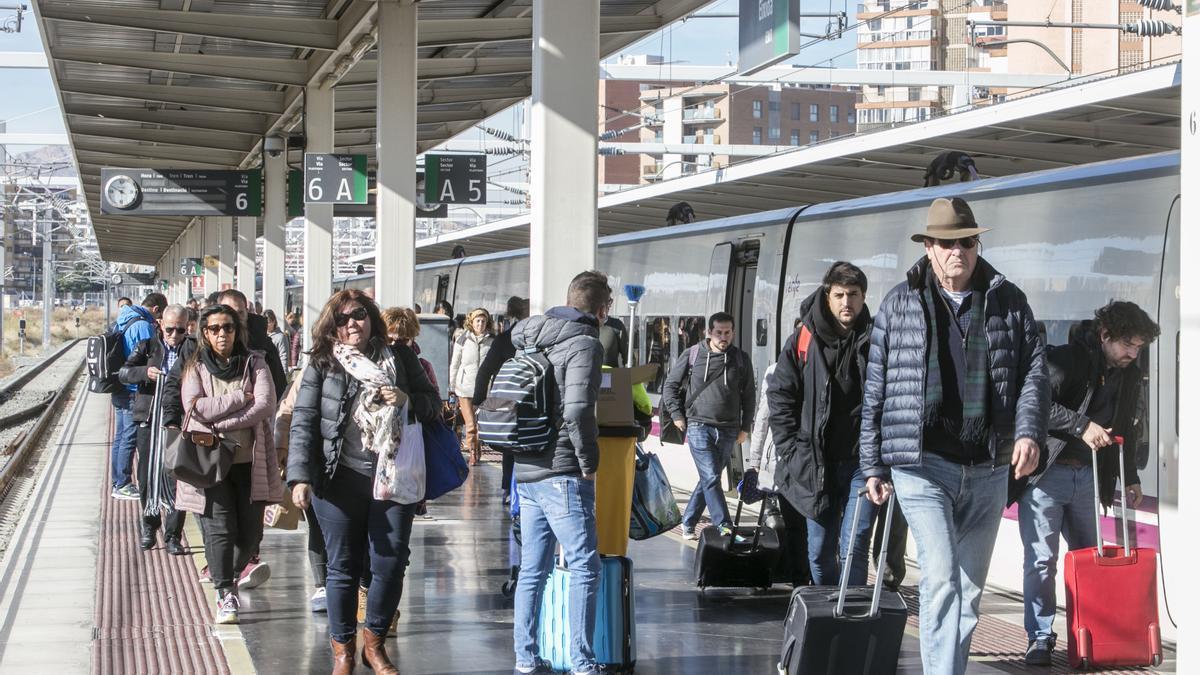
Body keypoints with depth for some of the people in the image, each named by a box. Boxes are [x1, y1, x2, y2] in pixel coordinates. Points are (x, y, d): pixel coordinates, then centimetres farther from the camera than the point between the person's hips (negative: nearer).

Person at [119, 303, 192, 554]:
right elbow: (124, 372, -3)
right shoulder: (147, 347, 7)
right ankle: (149, 525, 29)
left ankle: (173, 535, 3)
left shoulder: (193, 351, 2)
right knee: (147, 477, 8)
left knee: (176, 479, -5)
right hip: (149, 420, 2)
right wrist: (145, 372, -21)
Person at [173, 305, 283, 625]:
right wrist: (240, 398, -12)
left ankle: (231, 574, 30)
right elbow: (194, 407, -11)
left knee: (251, 532, 3)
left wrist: (220, 421, -14)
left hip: (250, 460, 1)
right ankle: (225, 594, -3)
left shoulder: (255, 363, 6)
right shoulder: (196, 368, 6)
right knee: (220, 528, -9)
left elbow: (266, 406, -9)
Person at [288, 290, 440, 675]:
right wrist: (300, 477, -14)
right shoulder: (322, 364, 0)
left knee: (391, 564, 4)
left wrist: (408, 400, -10)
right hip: (340, 481, -2)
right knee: (343, 567, 6)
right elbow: (303, 422, -4)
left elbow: (432, 403, 13)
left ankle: (374, 642, 24)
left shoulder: (400, 358, 6)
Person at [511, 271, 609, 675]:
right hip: (562, 474, -8)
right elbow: (577, 410, -21)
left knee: (532, 569, 13)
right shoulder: (584, 344, -11)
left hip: (526, 472, 8)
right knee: (585, 567, -3)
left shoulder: (531, 340, 13)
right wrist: (589, 463, -11)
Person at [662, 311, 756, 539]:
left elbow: (748, 396, 14)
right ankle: (725, 527, -16)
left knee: (709, 479, 9)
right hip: (699, 426, -3)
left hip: (728, 431, 3)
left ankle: (688, 523, 21)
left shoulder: (741, 360, 6)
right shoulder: (692, 355, 1)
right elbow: (670, 386, 10)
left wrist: (745, 427, 11)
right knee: (711, 478, -13)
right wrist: (677, 415, 2)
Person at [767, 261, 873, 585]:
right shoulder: (803, 342, 3)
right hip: (814, 465, 2)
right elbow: (780, 397, 7)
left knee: (853, 549, -10)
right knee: (820, 553, 11)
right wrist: (791, 448, 0)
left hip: (862, 461, -2)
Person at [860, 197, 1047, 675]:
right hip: (923, 465, -3)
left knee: (971, 586, 11)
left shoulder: (1008, 301, 8)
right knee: (942, 577, -15)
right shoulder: (900, 305, 3)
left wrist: (1029, 431, -10)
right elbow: (875, 390, 7)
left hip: (989, 469, 3)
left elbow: (1033, 370, 8)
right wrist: (873, 465, 5)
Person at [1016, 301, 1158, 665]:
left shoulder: (1129, 376, 10)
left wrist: (1130, 478, 18)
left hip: (1088, 479, 6)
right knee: (1042, 559, -5)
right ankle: (1040, 636, 3)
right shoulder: (1066, 360, -12)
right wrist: (1082, 426, -28)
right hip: (1047, 474, -6)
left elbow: (1126, 430, 21)